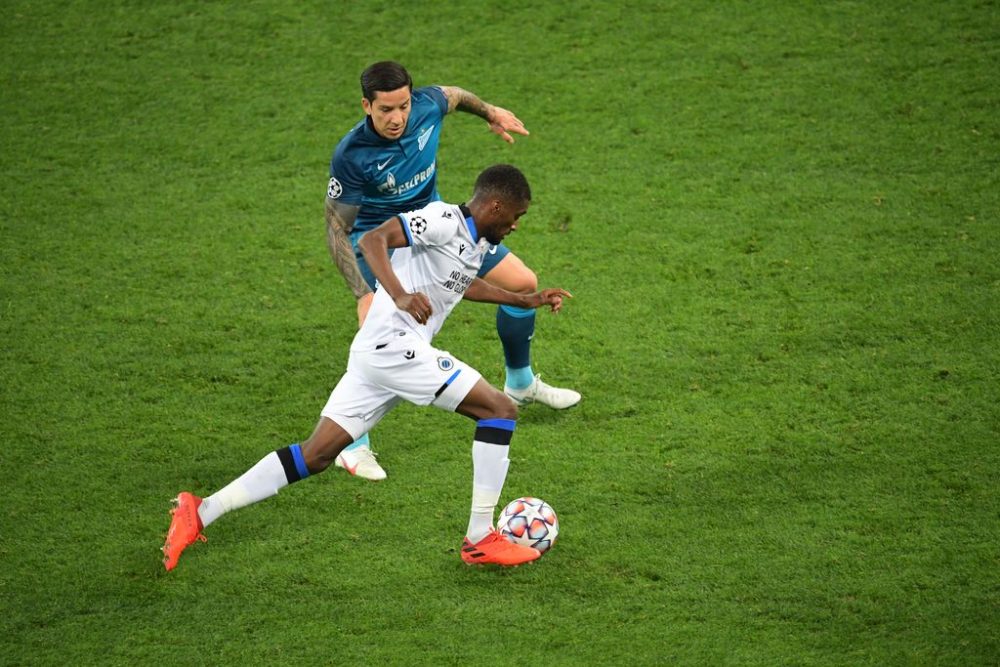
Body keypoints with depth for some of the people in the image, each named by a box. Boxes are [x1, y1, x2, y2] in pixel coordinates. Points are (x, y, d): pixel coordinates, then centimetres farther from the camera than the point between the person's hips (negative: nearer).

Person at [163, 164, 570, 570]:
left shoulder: (478, 242, 18)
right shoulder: (444, 219, -11)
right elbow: (373, 240, -21)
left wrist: (525, 301, 40)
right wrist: (400, 295, -35)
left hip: (377, 353, 10)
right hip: (395, 345, -10)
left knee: (317, 454, 6)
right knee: (500, 410, -6)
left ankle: (202, 511, 3)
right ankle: (480, 540, -4)